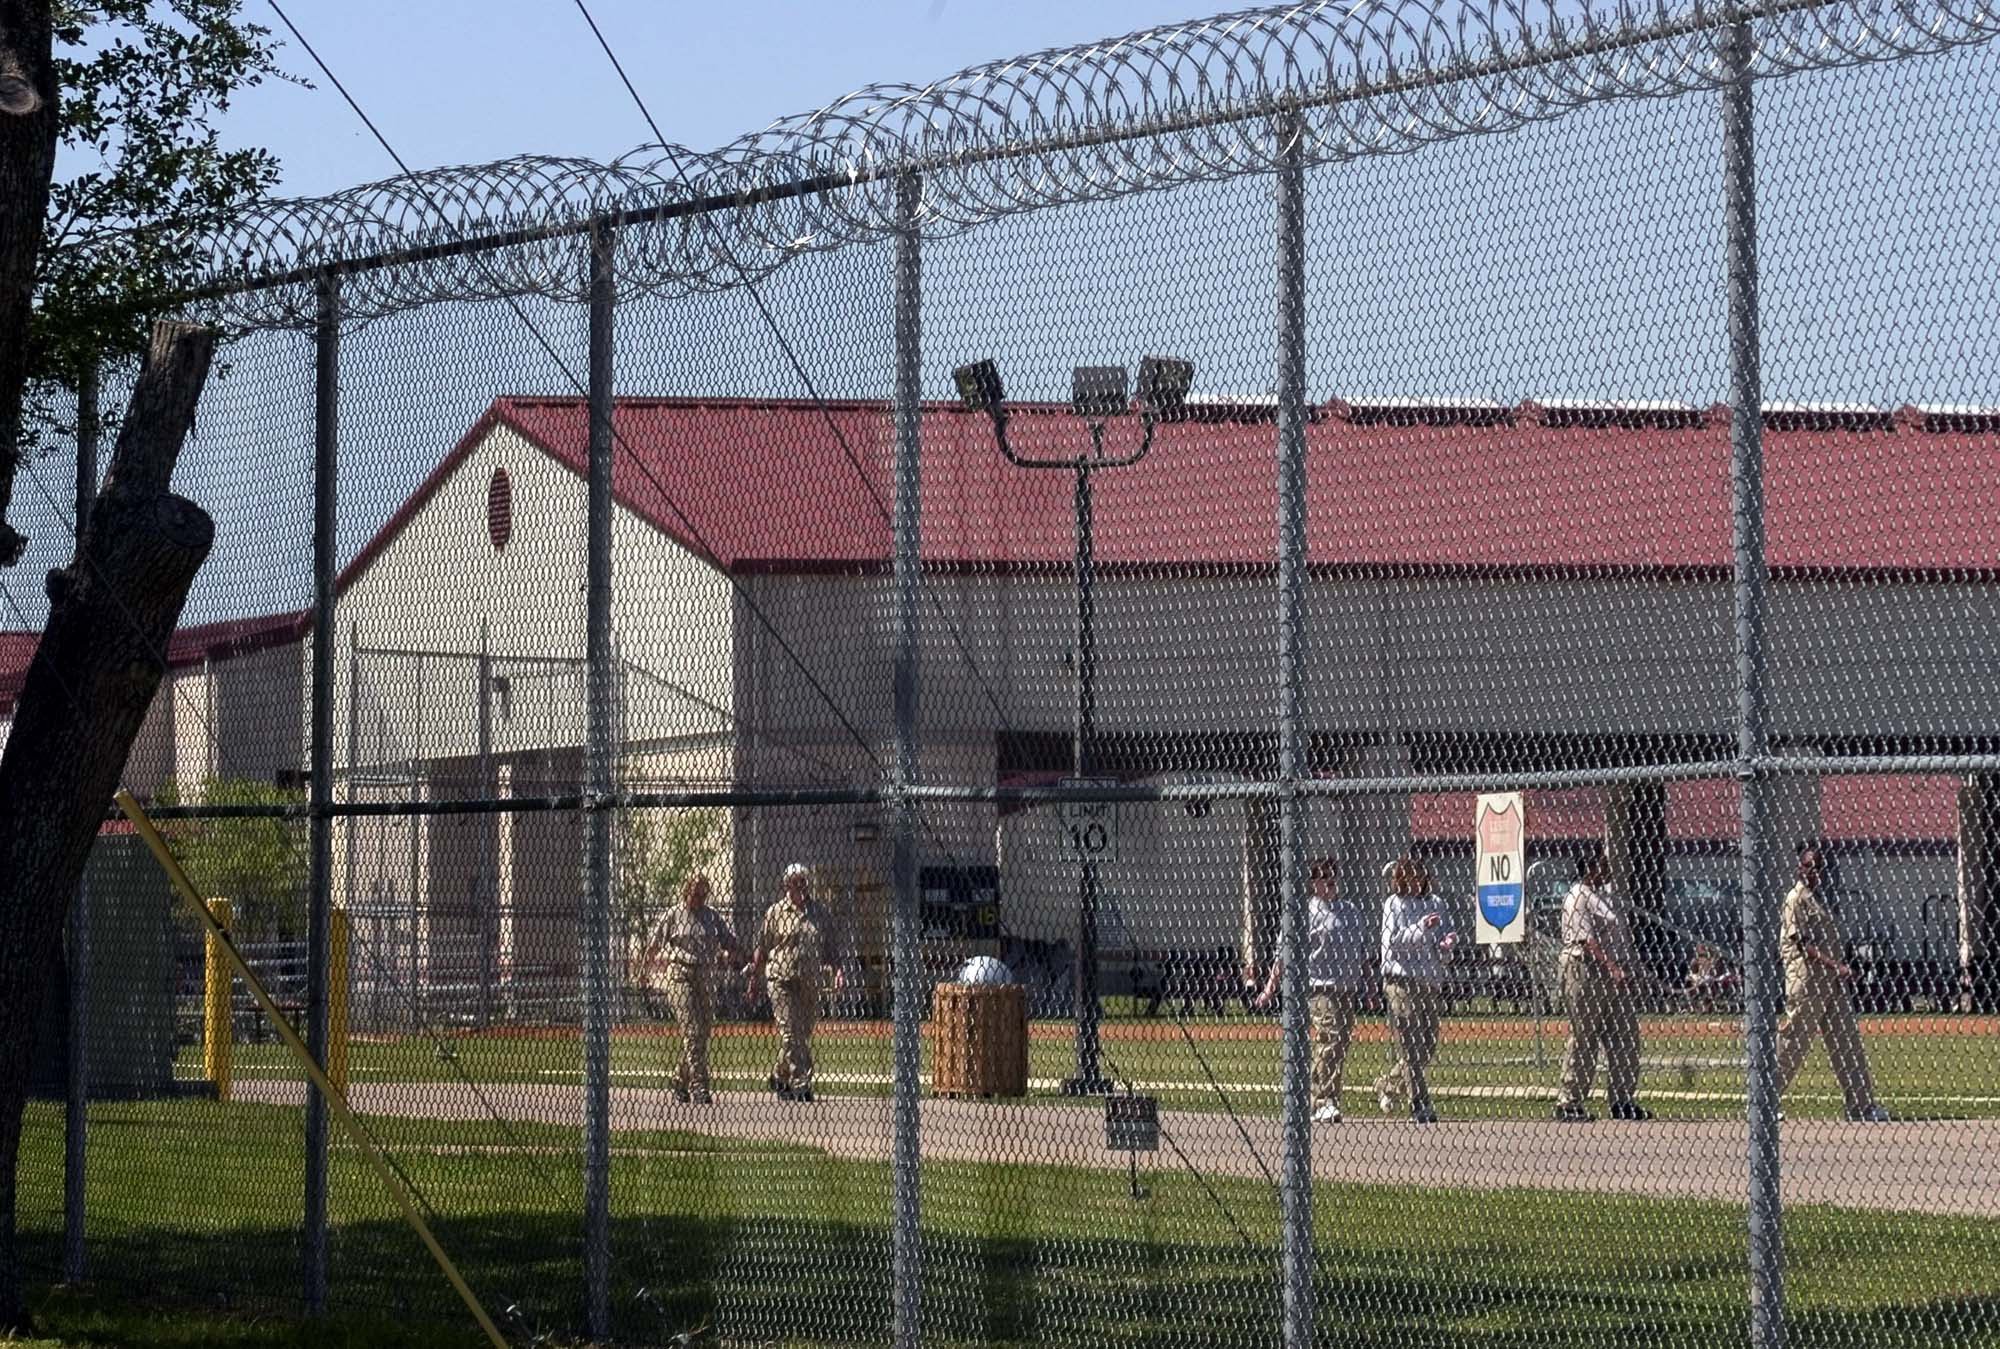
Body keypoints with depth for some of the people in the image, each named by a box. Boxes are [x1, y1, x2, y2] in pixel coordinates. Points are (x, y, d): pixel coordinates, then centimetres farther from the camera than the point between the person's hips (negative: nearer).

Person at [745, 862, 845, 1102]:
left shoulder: (821, 913, 10)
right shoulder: (775, 912, 4)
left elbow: (829, 949, 14)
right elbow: (762, 947, 7)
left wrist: (836, 968, -2)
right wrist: (754, 974, 2)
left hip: (809, 981, 3)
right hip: (780, 978, -3)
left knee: (804, 1034, 7)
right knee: (790, 1032, -11)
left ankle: (780, 1077, 27)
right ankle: (800, 1084, -13)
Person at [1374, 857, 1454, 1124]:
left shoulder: (1436, 904, 12)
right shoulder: (1393, 904, 0)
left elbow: (1444, 943, 12)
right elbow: (1392, 941, -9)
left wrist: (1448, 942, -11)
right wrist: (1421, 929, -19)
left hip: (1431, 983, 5)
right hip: (1402, 983, -5)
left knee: (1428, 1047, 8)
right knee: (1410, 1047, -6)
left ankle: (1387, 1087, 29)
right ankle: (1420, 1105, -5)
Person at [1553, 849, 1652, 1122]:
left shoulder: (1606, 896, 19)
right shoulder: (1578, 897, -10)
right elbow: (1587, 939, -20)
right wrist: (1612, 968, -28)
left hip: (1616, 974, 9)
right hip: (1585, 970, -9)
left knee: (1625, 1038, 8)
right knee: (1583, 1040, -6)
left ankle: (1623, 1100, 15)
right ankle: (1569, 1103, -2)